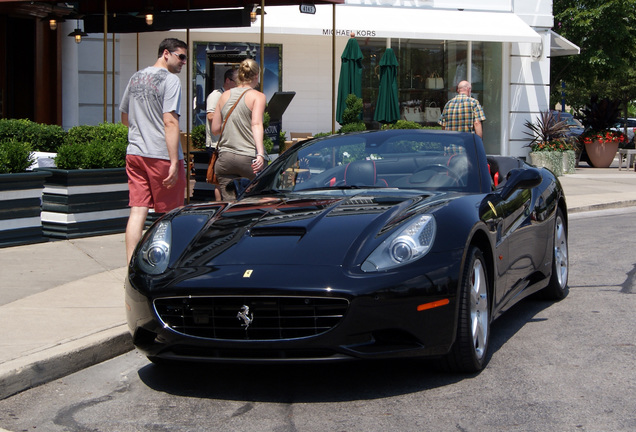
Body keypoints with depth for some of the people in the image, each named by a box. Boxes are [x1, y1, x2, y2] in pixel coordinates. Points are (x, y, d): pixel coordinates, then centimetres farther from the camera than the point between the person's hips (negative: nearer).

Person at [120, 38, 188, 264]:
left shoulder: (136, 77, 16)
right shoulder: (170, 80, -8)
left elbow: (124, 117, 25)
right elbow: (170, 121, -17)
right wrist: (174, 162, -20)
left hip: (134, 153, 7)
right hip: (160, 155, -6)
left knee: (137, 211, 3)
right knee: (170, 215, 6)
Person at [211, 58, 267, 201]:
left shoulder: (225, 95, 11)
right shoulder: (258, 96, -1)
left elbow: (215, 129, 12)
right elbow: (256, 124, -17)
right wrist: (260, 154, -27)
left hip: (225, 158, 4)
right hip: (248, 158, -4)